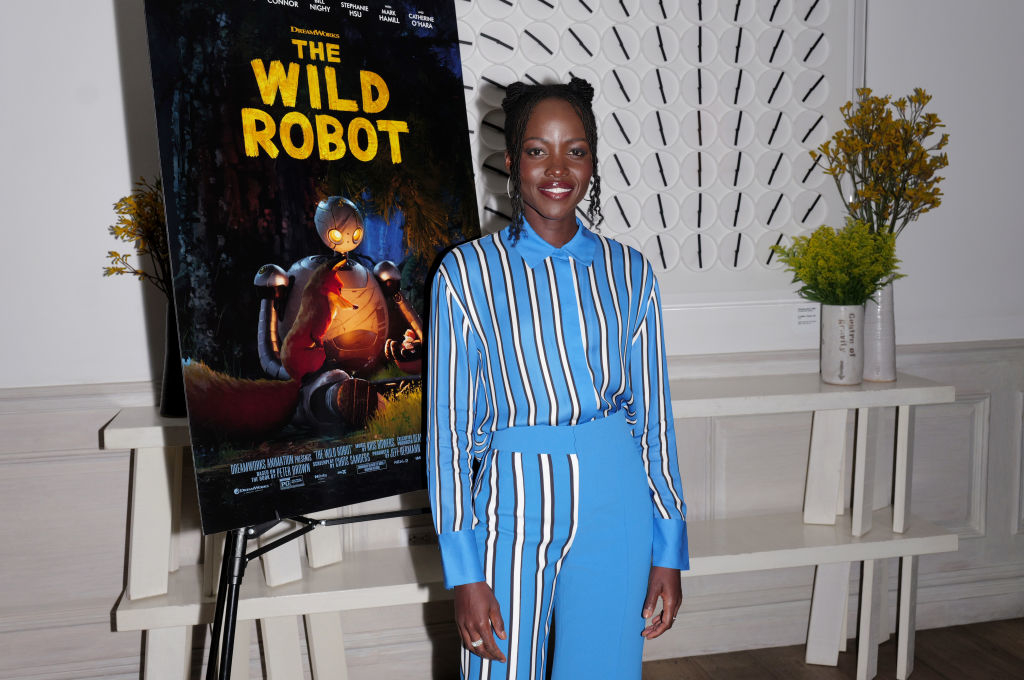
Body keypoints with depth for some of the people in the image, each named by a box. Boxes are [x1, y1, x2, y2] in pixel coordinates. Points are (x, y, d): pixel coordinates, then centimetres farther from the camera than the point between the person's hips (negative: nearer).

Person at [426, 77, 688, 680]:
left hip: (615, 505, 3)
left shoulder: (628, 272, 2)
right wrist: (465, 574, -7)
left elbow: (654, 415, 6)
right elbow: (449, 429, -5)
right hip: (514, 504, -2)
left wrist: (668, 551, 6)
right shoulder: (468, 272, -6)